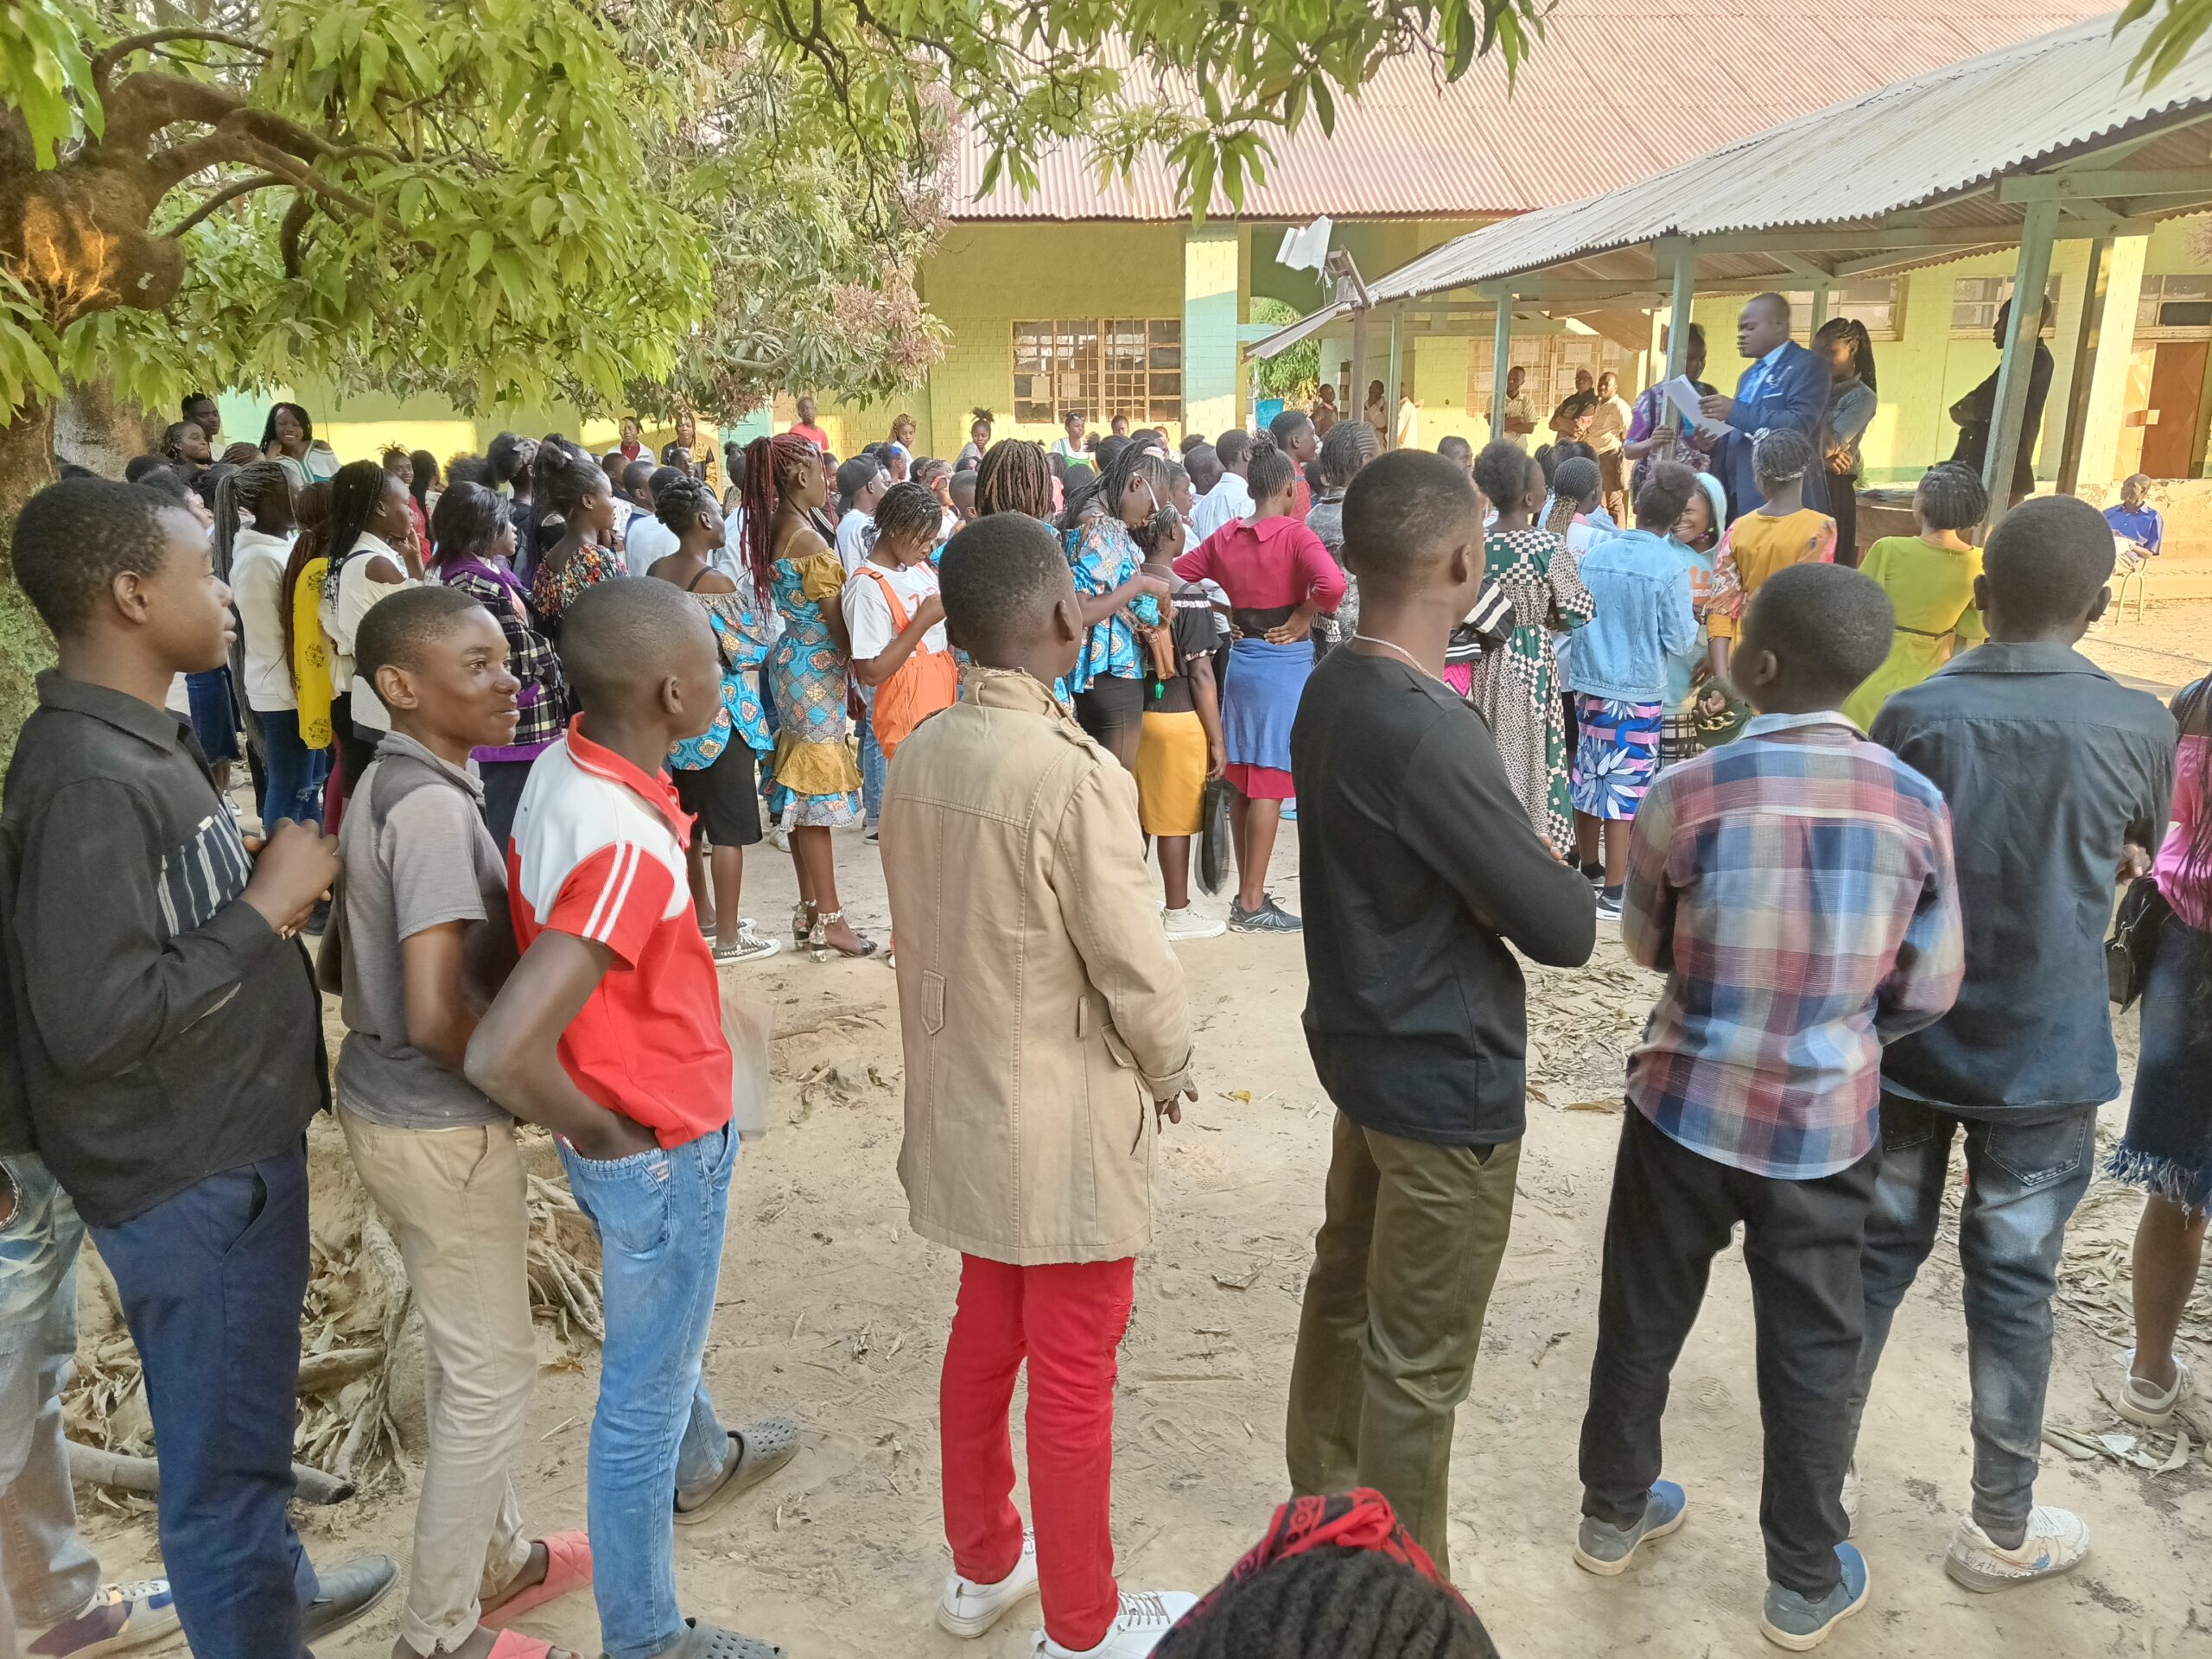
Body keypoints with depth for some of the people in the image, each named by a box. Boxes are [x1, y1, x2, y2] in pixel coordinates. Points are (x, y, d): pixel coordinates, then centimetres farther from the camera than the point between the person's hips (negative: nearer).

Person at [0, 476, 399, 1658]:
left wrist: (276, 880, 0)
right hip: (190, 1175, -10)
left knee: (246, 1411, 28)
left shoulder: (135, 742, 6)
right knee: (222, 1444, 9)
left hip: (228, 1141, 10)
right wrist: (268, 905, -22)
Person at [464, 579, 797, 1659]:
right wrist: (606, 1134, -20)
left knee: (658, 1332, 33)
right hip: (661, 1150, -9)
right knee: (642, 1390, 12)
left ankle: (701, 1465, 61)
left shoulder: (565, 766, -7)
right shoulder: (626, 853, -35)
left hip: (648, 1128, 9)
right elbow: (498, 1055, -39)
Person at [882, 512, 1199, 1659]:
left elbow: (919, 929, 6)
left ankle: (981, 1565, 42)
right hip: (1069, 1122, -7)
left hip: (966, 1104, 7)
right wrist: (1170, 1071, 0)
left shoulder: (919, 756, -3)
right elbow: (1133, 965, -19)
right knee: (1072, 1376, 10)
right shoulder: (1075, 772, -24)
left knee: (984, 1338, 23)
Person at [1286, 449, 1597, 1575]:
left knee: (1348, 1279, 24)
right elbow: (1565, 928, -23)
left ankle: (1326, 1500, 44)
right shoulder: (1429, 732, -29)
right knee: (1419, 1356, 8)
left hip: (1362, 1040, 9)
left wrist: (1494, 884, -9)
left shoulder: (1331, 690, 0)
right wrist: (1544, 883, -3)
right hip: (1447, 1073, -9)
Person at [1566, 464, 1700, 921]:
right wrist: (1693, 621, 11)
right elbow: (1679, 641, -9)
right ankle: (1613, 893, 6)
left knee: (1589, 776, 15)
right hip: (1638, 692, -4)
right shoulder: (1672, 567, -13)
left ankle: (1588, 870, 30)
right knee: (1625, 786, 1)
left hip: (1588, 682, 5)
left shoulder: (1594, 554, -1)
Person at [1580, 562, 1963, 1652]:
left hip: (1686, 1109, -1)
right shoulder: (1918, 806, -10)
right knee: (1810, 1350, 17)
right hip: (1827, 1129, 1)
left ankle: (1615, 1515, 38)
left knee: (1643, 1321, 18)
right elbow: (1930, 992, -1)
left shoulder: (1687, 795, -16)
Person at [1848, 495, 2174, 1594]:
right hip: (2043, 1054, -1)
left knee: (1876, 1256, 15)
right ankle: (2000, 1530, 24)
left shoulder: (1914, 713, -9)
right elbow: (2138, 854, 11)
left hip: (1906, 1038, 1)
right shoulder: (2138, 726, -8)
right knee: (2012, 1285, 10)